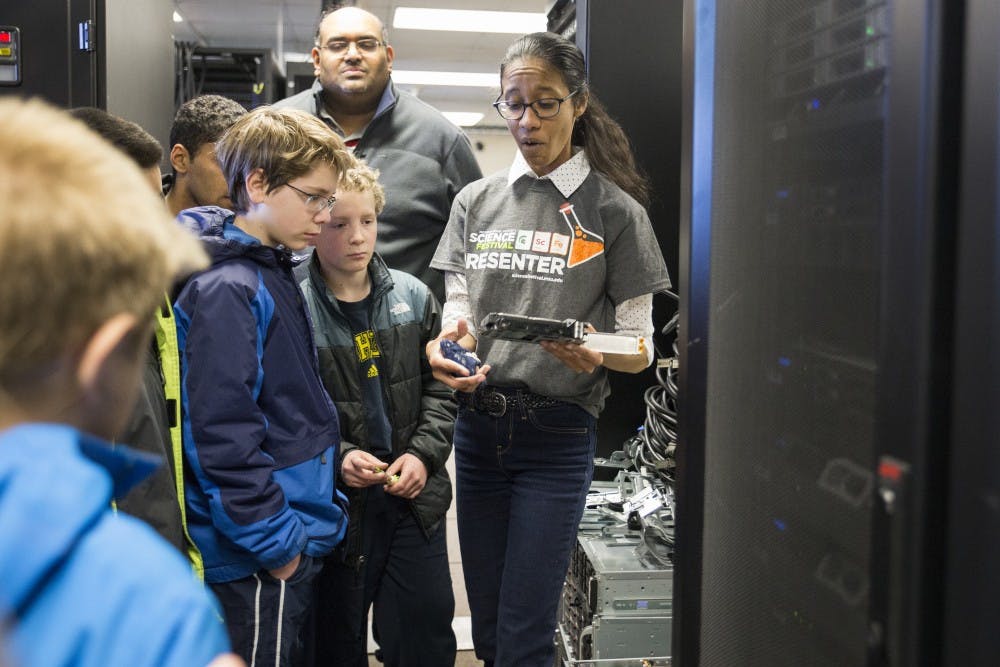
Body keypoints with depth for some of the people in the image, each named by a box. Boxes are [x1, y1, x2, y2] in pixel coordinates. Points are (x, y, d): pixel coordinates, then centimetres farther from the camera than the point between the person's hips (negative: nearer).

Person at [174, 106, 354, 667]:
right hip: (256, 558, -10)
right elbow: (222, 432, -24)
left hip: (296, 543, 10)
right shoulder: (227, 289, -20)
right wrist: (274, 541, -18)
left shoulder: (276, 273, 11)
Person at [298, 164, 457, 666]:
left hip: (415, 496, 3)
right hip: (335, 504, -3)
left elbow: (439, 389, 8)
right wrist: (336, 457, -19)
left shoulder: (413, 297, 3)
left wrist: (423, 454, -6)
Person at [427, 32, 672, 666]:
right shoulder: (476, 201, 8)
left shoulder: (615, 211, -3)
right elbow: (454, 313, 9)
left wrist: (598, 356, -24)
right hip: (479, 427, 4)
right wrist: (444, 347, -14)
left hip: (558, 435, -4)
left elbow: (640, 347, -2)